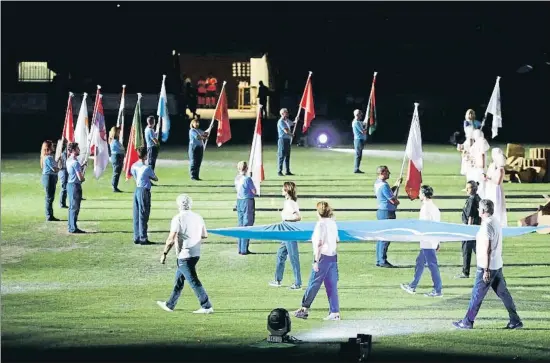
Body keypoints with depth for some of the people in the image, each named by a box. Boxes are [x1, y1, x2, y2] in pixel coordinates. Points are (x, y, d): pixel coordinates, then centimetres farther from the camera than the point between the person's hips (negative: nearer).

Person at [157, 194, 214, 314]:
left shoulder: (178, 218, -14)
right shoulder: (198, 217, 5)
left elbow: (171, 239, -18)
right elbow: (204, 235, 14)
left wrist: (164, 253, -9)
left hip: (184, 255, -8)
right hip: (196, 253, 8)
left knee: (193, 281, -6)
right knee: (179, 279, 20)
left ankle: (207, 307, -10)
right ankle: (170, 305, 30)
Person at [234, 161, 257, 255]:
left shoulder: (237, 178, 4)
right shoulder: (247, 179, -17)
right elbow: (254, 191, -10)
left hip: (239, 201, 7)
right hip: (248, 201, -7)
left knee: (240, 225, 14)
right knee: (247, 225, -2)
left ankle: (240, 248, 18)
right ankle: (244, 250, -2)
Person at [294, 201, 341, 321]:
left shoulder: (321, 224, -12)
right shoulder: (333, 223, 10)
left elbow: (319, 244, -16)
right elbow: (337, 240, 19)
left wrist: (316, 261, -16)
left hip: (323, 257, -7)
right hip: (333, 256, 7)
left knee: (313, 284, 1)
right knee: (332, 285, 6)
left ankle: (304, 309, 7)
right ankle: (335, 312, 3)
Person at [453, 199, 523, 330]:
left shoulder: (486, 226, -19)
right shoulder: (496, 223, 11)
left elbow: (486, 250, -21)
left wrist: (486, 270, -20)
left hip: (487, 267, -9)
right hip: (497, 265, 9)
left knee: (477, 295, 0)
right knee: (503, 293, 11)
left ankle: (467, 322, 7)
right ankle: (515, 321, 10)